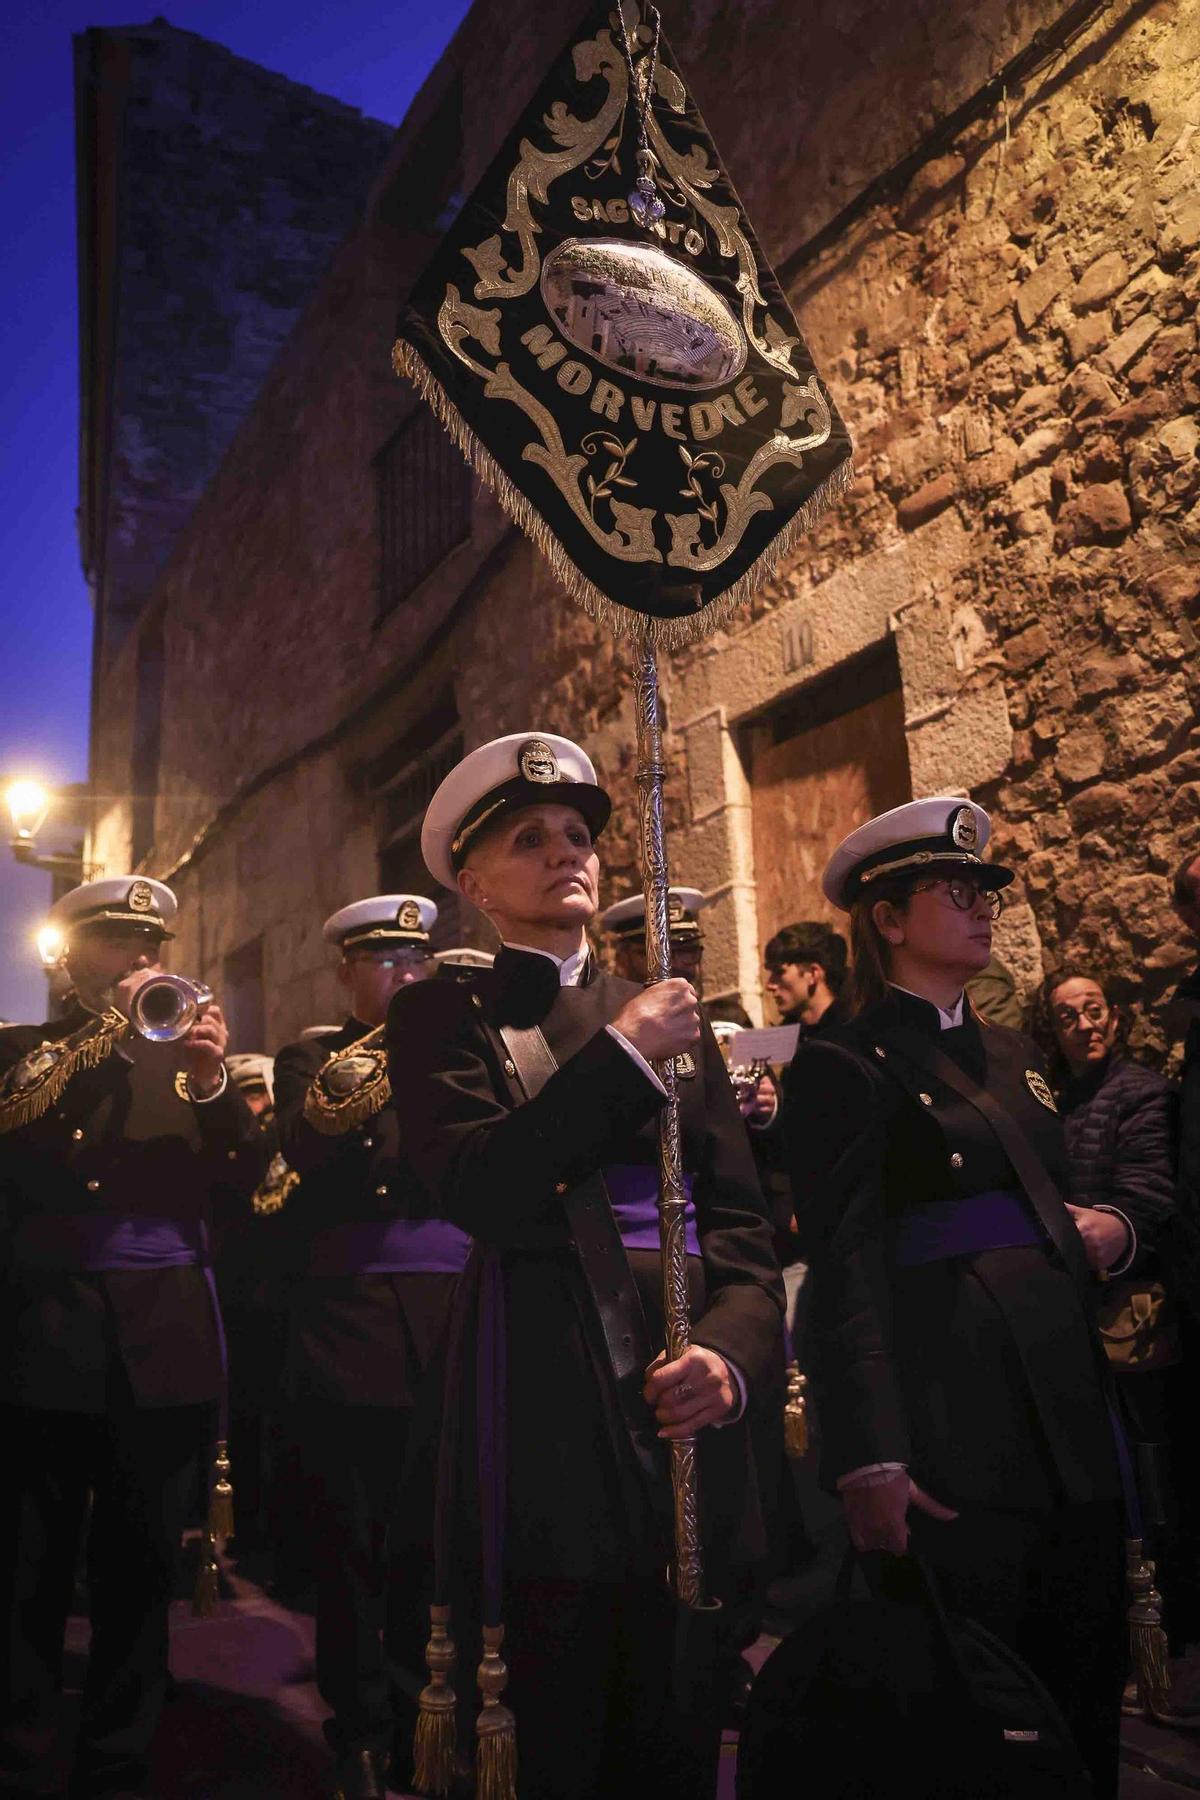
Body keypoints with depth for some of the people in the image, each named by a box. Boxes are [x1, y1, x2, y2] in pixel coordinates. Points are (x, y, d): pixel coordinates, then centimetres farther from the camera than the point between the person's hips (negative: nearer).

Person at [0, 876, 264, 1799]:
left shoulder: (184, 1050, 11)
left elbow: (238, 1191, 1)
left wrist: (211, 1081, -16)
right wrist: (106, 1032, -18)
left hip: (164, 1345, 2)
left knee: (142, 1573, 9)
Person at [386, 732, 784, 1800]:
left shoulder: (675, 1019, 14)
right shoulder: (443, 1016, 3)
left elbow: (741, 1220, 8)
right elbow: (473, 1192, -14)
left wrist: (731, 1352, -10)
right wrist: (623, 1053, -15)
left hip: (681, 1410, 4)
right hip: (543, 1424, -3)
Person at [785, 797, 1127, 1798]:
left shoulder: (1015, 1055, 15)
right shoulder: (847, 1065, -8)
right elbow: (848, 1266, -14)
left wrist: (1109, 1234, 2)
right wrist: (869, 1459, -19)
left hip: (1069, 1411, 8)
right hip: (954, 1425, -7)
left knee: (1085, 1705, 15)